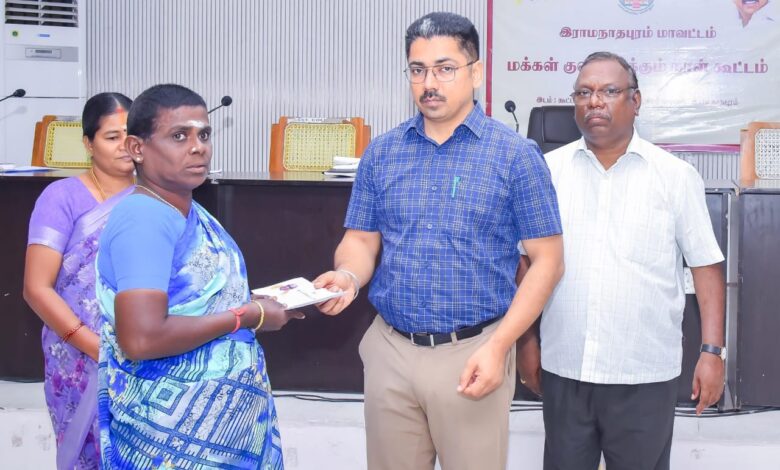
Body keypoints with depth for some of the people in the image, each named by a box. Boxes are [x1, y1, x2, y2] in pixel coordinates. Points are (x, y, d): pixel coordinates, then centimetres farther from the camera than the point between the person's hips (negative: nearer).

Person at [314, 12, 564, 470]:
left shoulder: (516, 154, -6)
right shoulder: (381, 152, 6)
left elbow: (547, 260, -6)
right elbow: (361, 239, 9)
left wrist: (498, 346, -14)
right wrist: (348, 276, -14)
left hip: (473, 353, -3)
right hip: (389, 351, 3)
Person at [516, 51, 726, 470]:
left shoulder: (675, 175, -1)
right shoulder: (548, 170, 4)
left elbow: (706, 266, 0)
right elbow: (529, 261, 8)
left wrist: (712, 350, -6)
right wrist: (526, 340, 6)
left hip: (645, 374, -1)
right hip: (563, 370, 2)